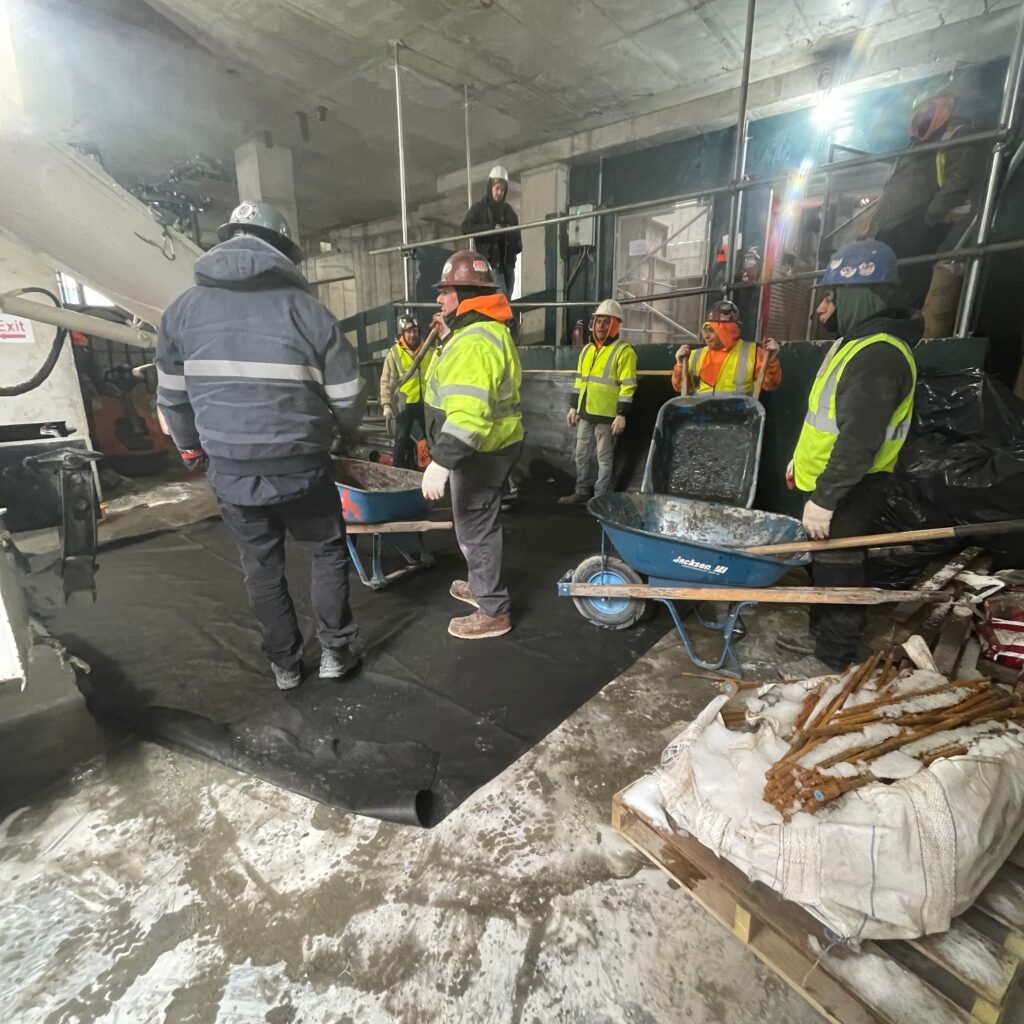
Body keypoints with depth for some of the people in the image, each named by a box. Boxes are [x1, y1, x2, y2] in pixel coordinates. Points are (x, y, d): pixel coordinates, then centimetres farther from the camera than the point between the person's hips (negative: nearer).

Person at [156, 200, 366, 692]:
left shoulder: (182, 310, 3)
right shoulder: (309, 311, -8)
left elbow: (172, 398, 11)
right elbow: (349, 403, -5)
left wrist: (191, 448, 28)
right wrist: (333, 427, 17)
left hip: (230, 474, 3)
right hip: (301, 470, -3)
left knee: (262, 570, 17)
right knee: (329, 552, 19)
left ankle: (284, 665, 31)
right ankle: (335, 652, 25)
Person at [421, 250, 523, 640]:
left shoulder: (474, 342, -24)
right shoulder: (486, 330, 12)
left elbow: (469, 412, -34)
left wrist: (440, 462, -36)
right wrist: (448, 338, 16)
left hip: (481, 452, -11)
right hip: (493, 446, 11)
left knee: (474, 528, 0)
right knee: (478, 522, 22)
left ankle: (493, 612, 13)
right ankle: (481, 585, 40)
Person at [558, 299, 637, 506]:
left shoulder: (624, 351, -8)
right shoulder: (587, 349, 15)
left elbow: (628, 386, -12)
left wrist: (621, 415, -18)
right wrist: (573, 407, 15)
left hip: (607, 415, -7)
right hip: (585, 413, 7)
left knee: (604, 458, 2)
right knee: (581, 455, 13)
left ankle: (600, 497, 10)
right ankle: (582, 492, 26)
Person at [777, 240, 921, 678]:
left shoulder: (878, 355, -23)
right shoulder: (854, 342, 12)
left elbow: (859, 441, -28)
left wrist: (824, 498, -28)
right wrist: (801, 459, 23)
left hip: (849, 490, -10)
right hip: (828, 480, 10)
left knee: (838, 569, 2)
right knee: (823, 562, 19)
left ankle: (833, 657, 17)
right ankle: (821, 634, 36)